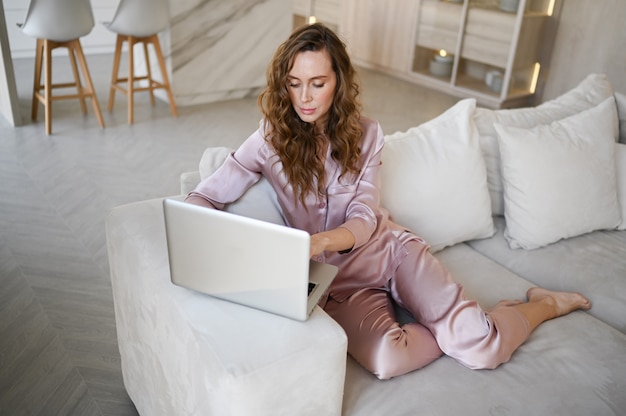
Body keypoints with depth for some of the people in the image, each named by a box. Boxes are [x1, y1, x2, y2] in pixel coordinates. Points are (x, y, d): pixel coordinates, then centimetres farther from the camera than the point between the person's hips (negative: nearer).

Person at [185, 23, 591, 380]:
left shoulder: (365, 134, -3)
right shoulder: (270, 139, -7)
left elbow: (365, 218, -9)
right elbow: (201, 199, -9)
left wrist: (320, 241, -31)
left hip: (388, 246, 1)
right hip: (337, 276, 0)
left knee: (483, 349, -17)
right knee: (385, 358, -31)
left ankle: (544, 304, 16)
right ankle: (466, 325, -2)